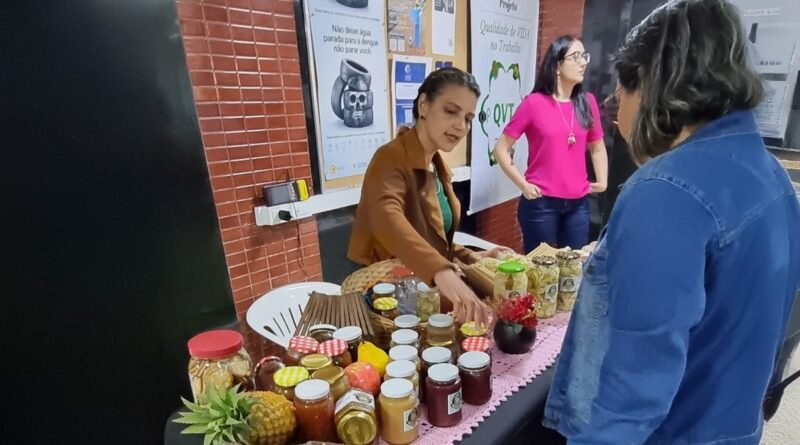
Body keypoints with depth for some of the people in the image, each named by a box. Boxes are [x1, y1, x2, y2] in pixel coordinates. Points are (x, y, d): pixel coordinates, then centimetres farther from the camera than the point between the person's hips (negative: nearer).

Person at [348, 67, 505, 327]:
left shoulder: (437, 166, 7)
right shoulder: (392, 158, -18)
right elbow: (387, 220, -39)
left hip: (422, 294, 8)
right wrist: (442, 273, -53)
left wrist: (470, 257, 0)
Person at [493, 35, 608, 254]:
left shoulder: (587, 102, 6)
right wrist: (523, 184, -10)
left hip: (578, 204, 5)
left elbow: (597, 148, 19)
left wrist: (602, 180, 7)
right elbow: (501, 149, -5)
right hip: (541, 203, -4)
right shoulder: (534, 102, -7)